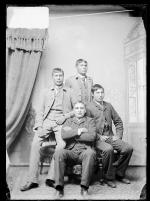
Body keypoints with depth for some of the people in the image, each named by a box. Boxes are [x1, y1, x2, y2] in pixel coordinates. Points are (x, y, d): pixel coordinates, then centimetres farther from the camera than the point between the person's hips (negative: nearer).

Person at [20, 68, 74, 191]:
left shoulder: (69, 93, 16)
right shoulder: (46, 93, 21)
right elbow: (40, 111, 14)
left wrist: (65, 116, -6)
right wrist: (39, 126, -1)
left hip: (61, 123, -2)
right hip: (47, 121, 2)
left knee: (62, 144, -30)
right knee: (35, 144, -21)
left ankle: (51, 178, -24)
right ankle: (32, 180, -17)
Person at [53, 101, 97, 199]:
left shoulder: (90, 121, 15)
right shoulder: (69, 121, 21)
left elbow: (92, 136, -5)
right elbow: (64, 135, 0)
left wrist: (72, 135, -2)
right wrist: (78, 131, -5)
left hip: (85, 151, -1)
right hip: (70, 151, 2)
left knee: (91, 153, -36)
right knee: (58, 152, -30)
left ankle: (84, 187, -29)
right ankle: (59, 187, -27)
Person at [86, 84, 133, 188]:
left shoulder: (108, 106, 15)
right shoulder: (89, 108, -2)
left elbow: (118, 121, 19)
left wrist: (119, 135, 6)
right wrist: (99, 136, -13)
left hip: (110, 137, 5)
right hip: (97, 139, -5)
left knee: (128, 148, -16)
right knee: (108, 149, -34)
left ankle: (119, 173, 5)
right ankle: (109, 177, -12)